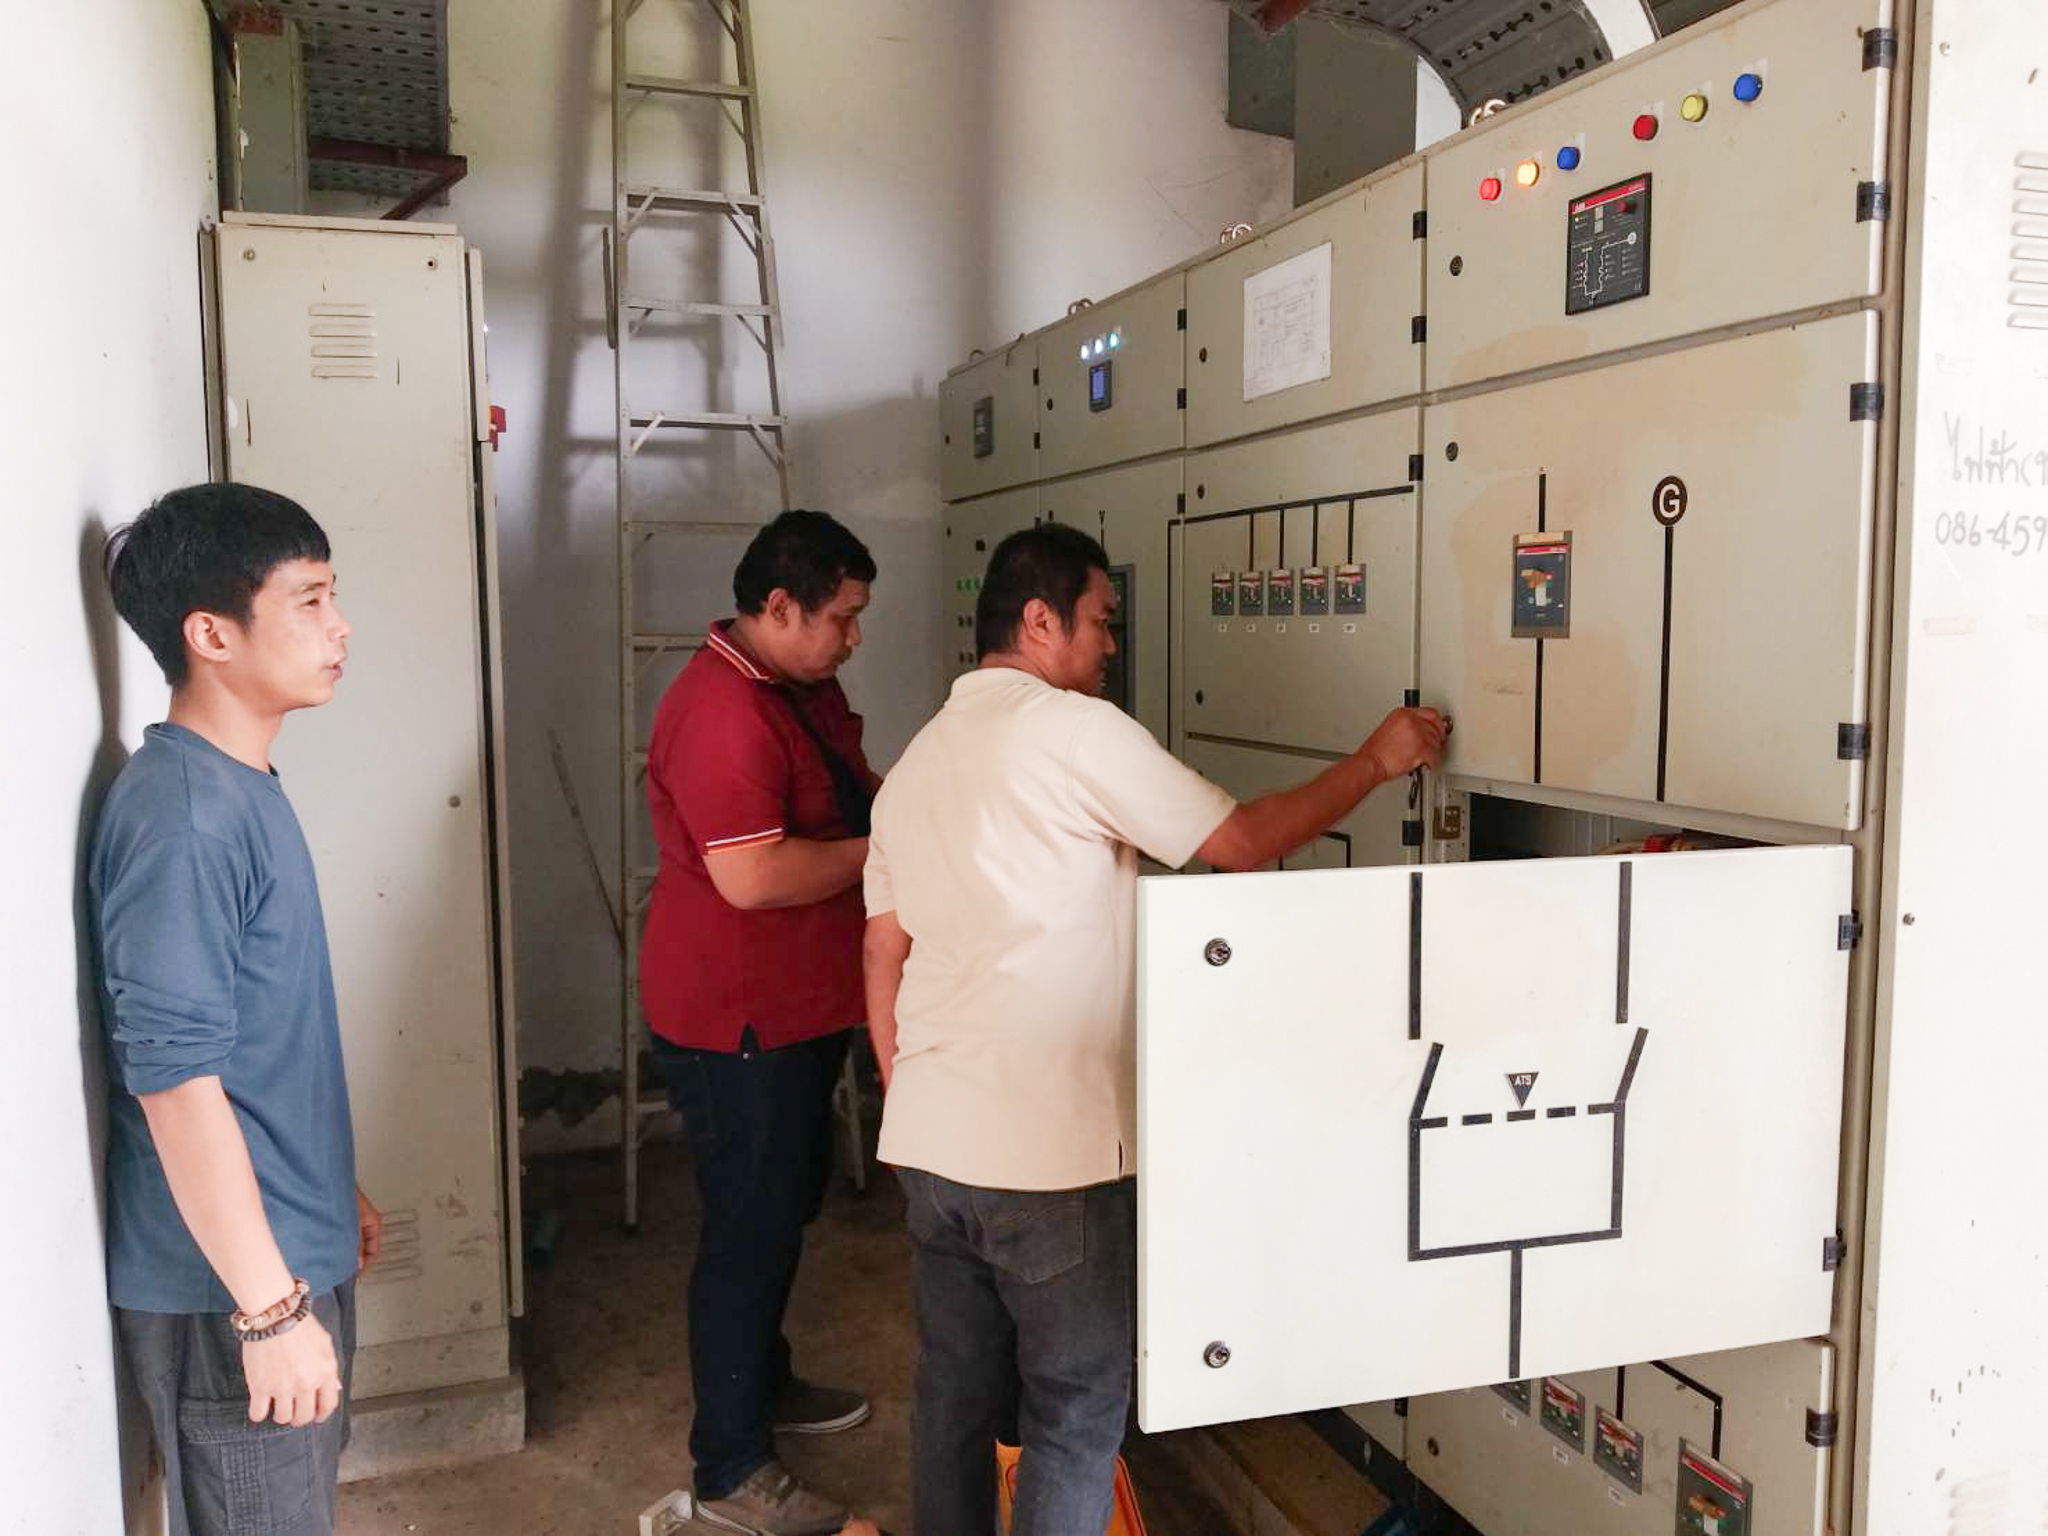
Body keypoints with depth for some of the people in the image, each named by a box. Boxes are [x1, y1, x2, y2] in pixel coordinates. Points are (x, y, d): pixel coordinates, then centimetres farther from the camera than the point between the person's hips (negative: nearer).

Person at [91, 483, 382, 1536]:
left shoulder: (245, 787, 6)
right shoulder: (180, 819, -23)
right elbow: (177, 1080, -25)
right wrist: (272, 1308, -22)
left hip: (296, 1250, 9)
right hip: (229, 1289, -9)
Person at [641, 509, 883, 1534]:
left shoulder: (803, 689, 9)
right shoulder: (722, 712, -24)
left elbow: (854, 788, 20)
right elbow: (754, 876, -30)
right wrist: (883, 850, -19)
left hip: (798, 1009, 10)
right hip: (738, 1024, -10)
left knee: (785, 1209, 23)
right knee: (750, 1229, 1)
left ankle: (765, 1383, 43)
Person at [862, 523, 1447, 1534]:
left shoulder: (916, 762, 13)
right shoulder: (1073, 728, -11)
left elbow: (884, 954, 14)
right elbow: (1241, 844, -8)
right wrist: (1376, 761, 4)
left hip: (928, 1143, 8)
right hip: (1050, 1151, -8)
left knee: (957, 1395, 18)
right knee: (1077, 1417, 6)